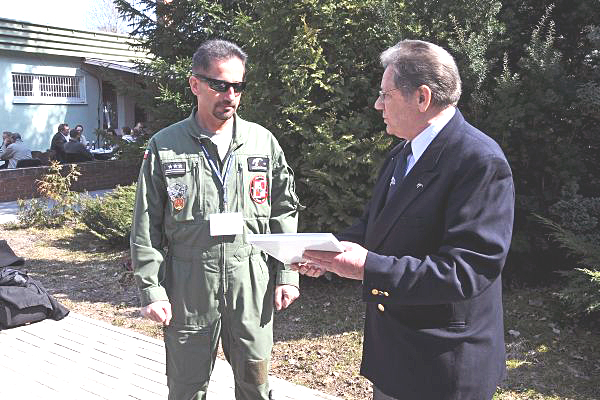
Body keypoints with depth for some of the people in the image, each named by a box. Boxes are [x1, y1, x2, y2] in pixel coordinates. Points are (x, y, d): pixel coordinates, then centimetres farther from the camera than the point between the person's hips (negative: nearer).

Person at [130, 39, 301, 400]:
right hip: (188, 290, -1)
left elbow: (284, 212, 7)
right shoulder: (164, 147, -2)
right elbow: (146, 227, 0)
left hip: (253, 288, 2)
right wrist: (152, 289, -4)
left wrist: (287, 274, 2)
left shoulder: (264, 142, 3)